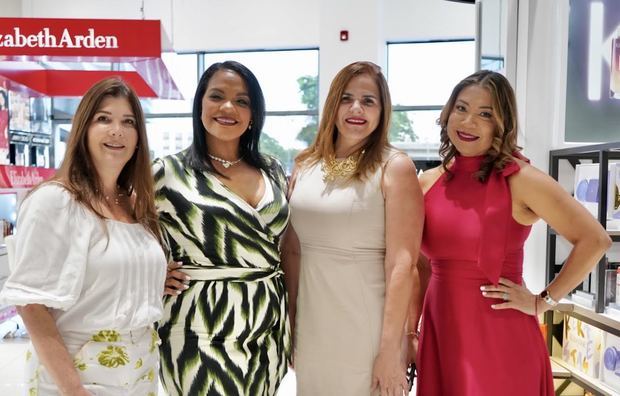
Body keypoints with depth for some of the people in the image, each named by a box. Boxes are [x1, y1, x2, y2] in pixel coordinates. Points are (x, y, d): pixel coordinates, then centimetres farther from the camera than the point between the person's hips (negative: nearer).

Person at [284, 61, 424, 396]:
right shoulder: (305, 165, 4)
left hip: (367, 331, -4)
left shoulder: (394, 167, -9)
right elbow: (292, 252, 9)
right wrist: (286, 324, 9)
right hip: (311, 328, 5)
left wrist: (390, 349, -15)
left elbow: (402, 264, -14)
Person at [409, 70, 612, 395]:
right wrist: (410, 333, 8)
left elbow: (594, 240, -10)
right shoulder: (427, 183, 2)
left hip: (499, 338, -4)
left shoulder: (520, 179, -12)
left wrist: (543, 302, -10)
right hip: (438, 334, 5)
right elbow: (421, 267, 8)